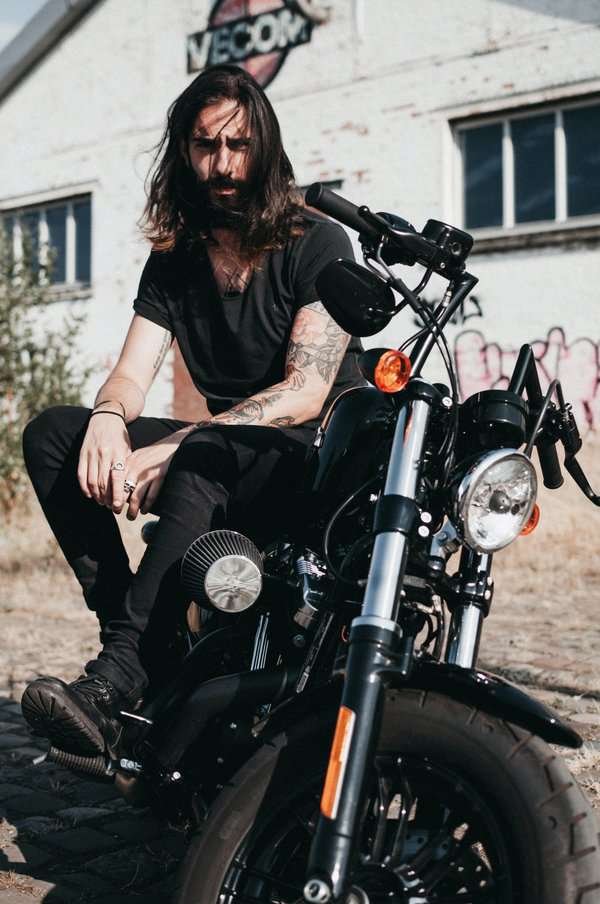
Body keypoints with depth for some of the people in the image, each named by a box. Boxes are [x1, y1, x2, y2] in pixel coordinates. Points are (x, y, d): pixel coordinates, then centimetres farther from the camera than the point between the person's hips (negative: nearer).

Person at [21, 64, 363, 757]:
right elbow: (131, 374, 0)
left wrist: (170, 448, -27)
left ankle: (120, 672, -43)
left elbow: (305, 393, -18)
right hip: (223, 464, 6)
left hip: (320, 459, -6)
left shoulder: (318, 245, -7)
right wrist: (108, 419, -27)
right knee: (50, 433, -13)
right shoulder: (172, 265, 10)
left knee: (207, 454, -39)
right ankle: (129, 631, -24)